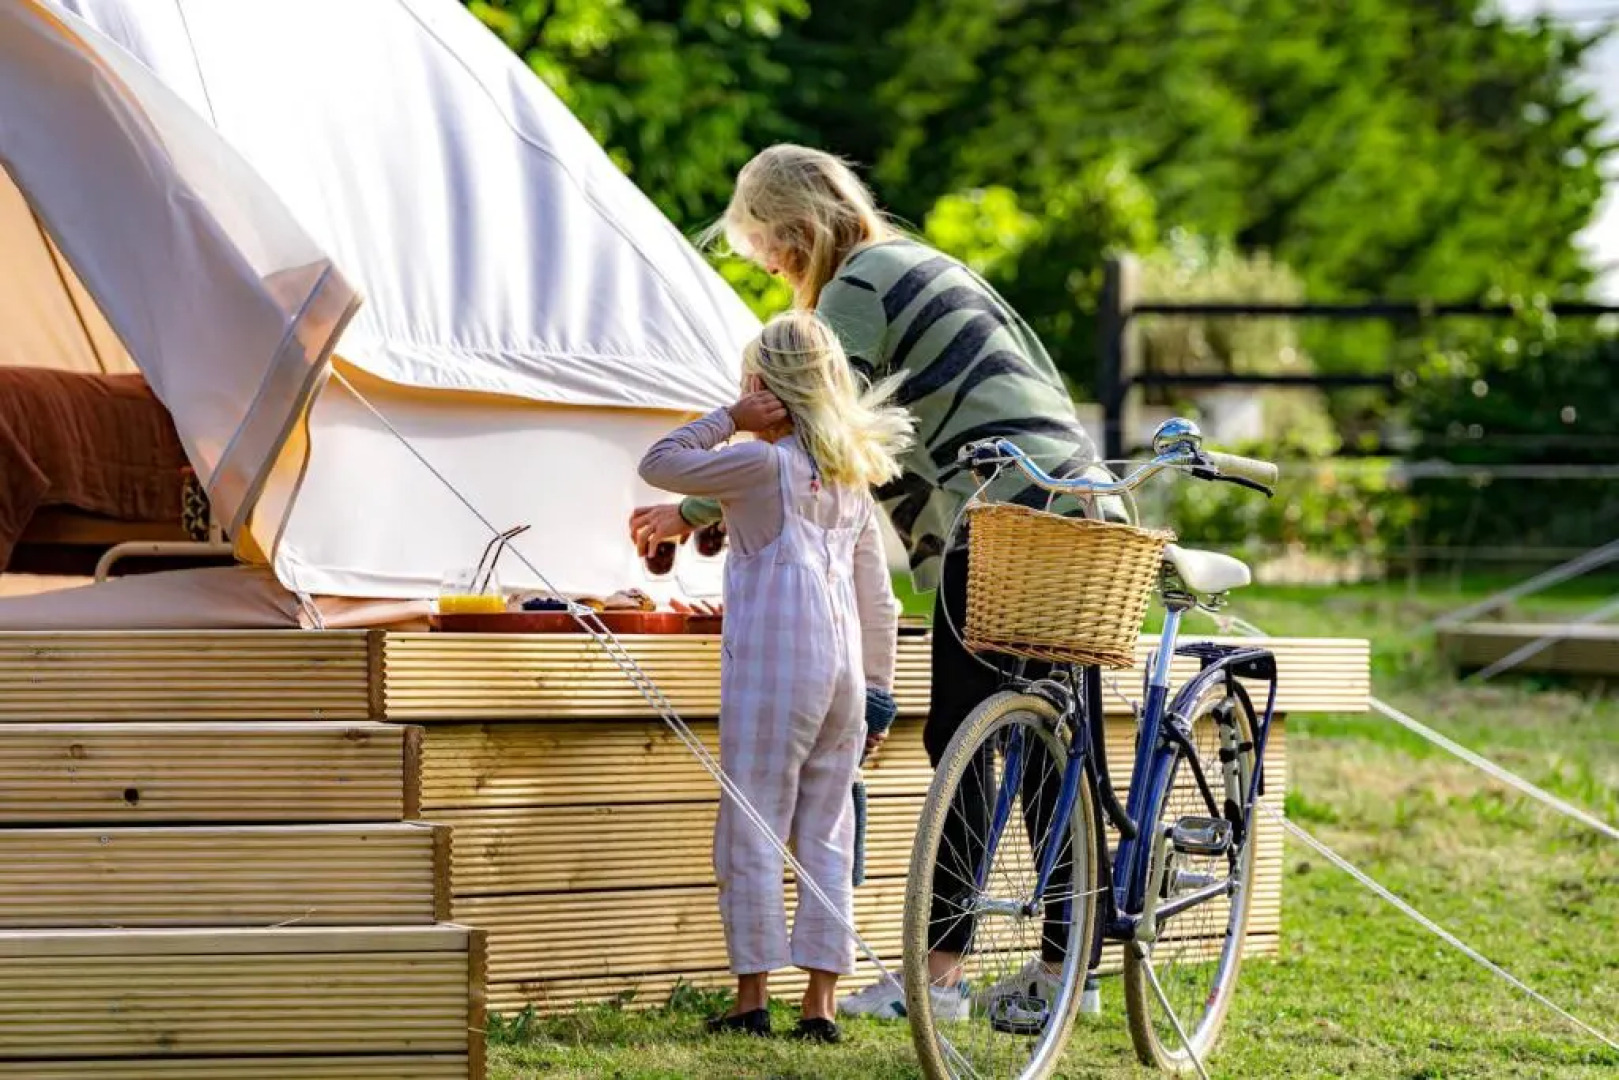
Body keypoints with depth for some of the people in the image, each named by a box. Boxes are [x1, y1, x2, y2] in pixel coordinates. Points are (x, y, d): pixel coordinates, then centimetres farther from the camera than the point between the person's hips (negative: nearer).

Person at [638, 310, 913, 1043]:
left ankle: (752, 997, 0)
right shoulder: (852, 478, 16)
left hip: (772, 669, -7)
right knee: (826, 837, 6)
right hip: (845, 671, 7)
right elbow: (879, 601, 18)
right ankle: (821, 1003, 4)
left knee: (751, 833, -1)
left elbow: (658, 464, -3)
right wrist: (877, 688, 22)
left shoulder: (765, 464, -7)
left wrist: (729, 421, 2)